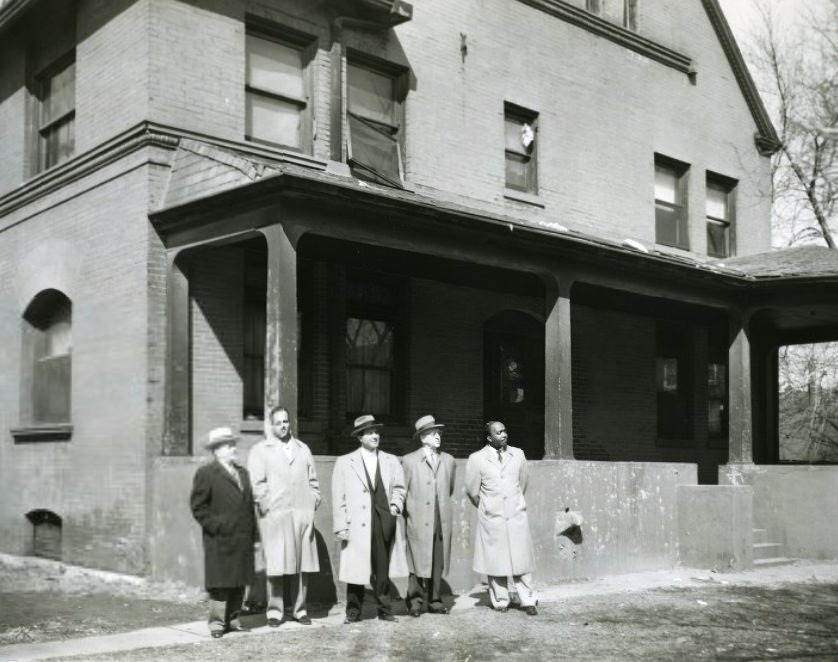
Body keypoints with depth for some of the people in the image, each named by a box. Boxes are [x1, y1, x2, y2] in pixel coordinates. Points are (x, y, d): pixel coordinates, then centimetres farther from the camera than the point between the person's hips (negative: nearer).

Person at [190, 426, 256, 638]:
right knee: (220, 584, -2)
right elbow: (198, 506, -7)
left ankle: (233, 620, 20)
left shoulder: (243, 473, 17)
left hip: (243, 540, 6)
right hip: (220, 540, -6)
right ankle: (217, 623, 7)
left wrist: (252, 532, 12)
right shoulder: (206, 473, -4)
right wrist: (215, 526, -13)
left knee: (239, 583, 10)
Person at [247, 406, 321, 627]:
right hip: (274, 516, -3)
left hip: (302, 515, 4)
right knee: (276, 565, -4)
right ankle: (275, 611, 5)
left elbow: (312, 480, 19)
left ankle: (299, 609, 13)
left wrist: (313, 501, 6)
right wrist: (266, 505, -10)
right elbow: (256, 483, -2)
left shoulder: (302, 449, 20)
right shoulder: (260, 451, 6)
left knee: (302, 564, 4)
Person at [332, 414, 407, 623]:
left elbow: (398, 487, 19)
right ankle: (353, 611, 13)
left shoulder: (391, 461, 13)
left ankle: (384, 609, 17)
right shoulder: (344, 462, 4)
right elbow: (338, 498, 1)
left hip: (384, 522, 3)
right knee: (356, 568, 0)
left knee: (382, 568, 6)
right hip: (357, 525, -2)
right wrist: (341, 526, -5)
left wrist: (396, 504, -2)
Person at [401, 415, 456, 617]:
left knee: (438, 564, 6)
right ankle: (415, 602, 8)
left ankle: (435, 601, 16)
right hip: (418, 522, -3)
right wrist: (409, 512, 4)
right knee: (418, 563, -2)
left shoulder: (448, 460, 11)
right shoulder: (409, 461, 0)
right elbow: (402, 491, 5)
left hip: (442, 522, 3)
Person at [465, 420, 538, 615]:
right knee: (495, 561, 5)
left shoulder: (518, 454, 4)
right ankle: (500, 601, 18)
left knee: (521, 560, 3)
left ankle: (528, 600, 12)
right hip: (492, 518, -2)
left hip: (517, 515, 2)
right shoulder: (477, 459, -5)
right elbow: (472, 491, 3)